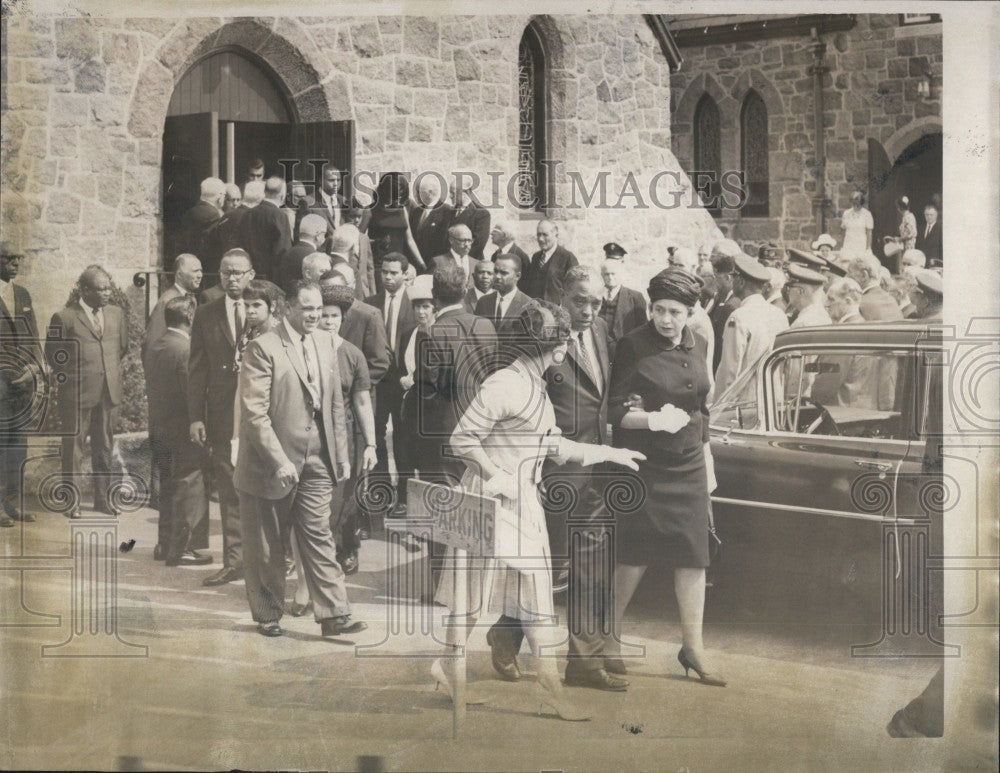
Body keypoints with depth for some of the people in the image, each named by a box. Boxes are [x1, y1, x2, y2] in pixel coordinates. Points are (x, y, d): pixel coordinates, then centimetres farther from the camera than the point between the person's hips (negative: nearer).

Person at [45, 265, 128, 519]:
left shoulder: (116, 313, 9)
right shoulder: (64, 317, -7)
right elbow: (52, 354, 1)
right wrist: (70, 376, 3)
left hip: (109, 391, 5)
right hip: (77, 393, -4)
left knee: (104, 446, 11)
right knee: (74, 447, 2)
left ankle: (103, 498, 21)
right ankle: (72, 501, 11)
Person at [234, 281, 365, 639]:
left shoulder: (325, 343, 9)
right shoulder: (263, 349, -12)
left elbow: (335, 405, 15)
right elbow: (254, 412, -17)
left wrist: (341, 454, 11)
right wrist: (279, 462, -21)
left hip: (316, 463, 5)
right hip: (271, 464, -5)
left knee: (319, 539, 4)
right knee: (266, 547, 8)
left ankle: (334, 615, 6)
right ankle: (267, 615, 23)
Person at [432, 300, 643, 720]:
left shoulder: (536, 386, 11)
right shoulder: (504, 384, -18)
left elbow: (553, 444, 18)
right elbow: (463, 438, -17)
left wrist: (609, 453, 19)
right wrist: (499, 476, -16)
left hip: (524, 499, 9)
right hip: (492, 496, -9)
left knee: (536, 587, 8)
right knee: (478, 585, 0)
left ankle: (551, 685, 14)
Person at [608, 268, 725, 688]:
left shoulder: (696, 347, 9)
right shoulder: (634, 346, -9)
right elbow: (615, 411, -11)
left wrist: (707, 461, 19)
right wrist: (654, 420, -26)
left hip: (687, 464, 5)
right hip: (643, 464, -5)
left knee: (693, 556, 4)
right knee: (636, 553, 0)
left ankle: (693, 646, 15)